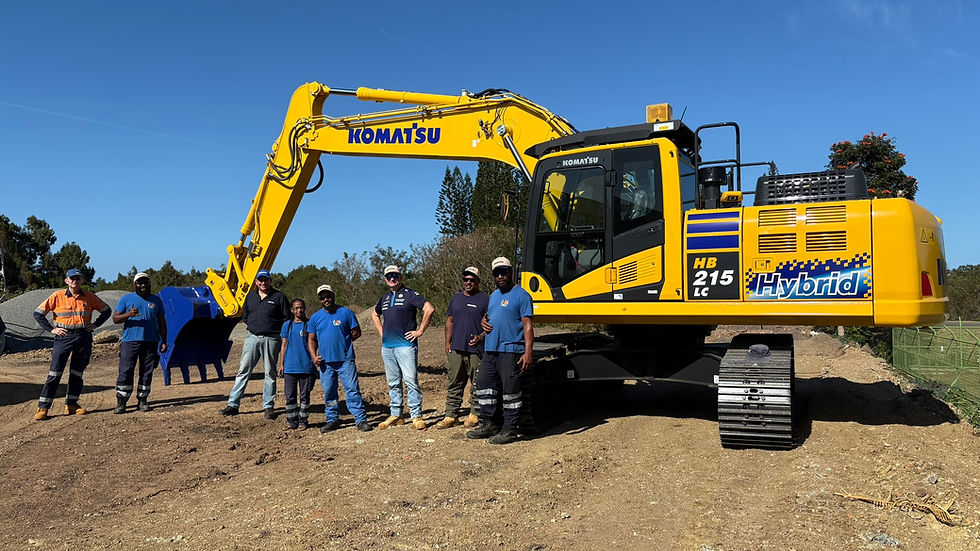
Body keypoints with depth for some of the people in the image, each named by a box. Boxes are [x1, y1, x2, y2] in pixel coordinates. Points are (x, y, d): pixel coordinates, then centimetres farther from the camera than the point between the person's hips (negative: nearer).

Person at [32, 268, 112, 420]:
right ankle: (43, 408, 0)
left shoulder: (89, 297, 5)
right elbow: (38, 314, 4)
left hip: (84, 337, 2)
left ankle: (71, 405, 19)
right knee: (54, 374, -6)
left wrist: (95, 324, 5)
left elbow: (106, 310, 16)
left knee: (77, 373, 9)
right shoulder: (57, 296, -1)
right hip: (64, 337, -2)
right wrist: (51, 329, -3)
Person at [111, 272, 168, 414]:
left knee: (147, 373, 4)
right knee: (125, 372, -5)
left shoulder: (156, 300, 13)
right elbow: (115, 318, 1)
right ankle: (121, 403, 1)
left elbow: (162, 322, 15)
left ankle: (142, 401, 12)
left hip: (151, 342, 2)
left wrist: (164, 341, 9)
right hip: (130, 341, -2)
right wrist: (128, 314, -19)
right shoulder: (126, 299, 6)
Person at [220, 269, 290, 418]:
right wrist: (253, 327, 10)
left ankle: (268, 406, 11)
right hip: (252, 337, 3)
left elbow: (287, 319, 1)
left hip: (271, 339, -3)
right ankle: (233, 404, 6)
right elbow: (245, 316, 21)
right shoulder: (250, 296, 11)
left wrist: (273, 328, -5)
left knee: (270, 373, 4)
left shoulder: (279, 297, -1)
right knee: (243, 370, 2)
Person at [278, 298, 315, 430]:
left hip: (306, 366, -2)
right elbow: (284, 346, 12)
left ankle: (303, 421, 14)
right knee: (290, 395, 5)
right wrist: (281, 364, 8)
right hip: (290, 367, 2)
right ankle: (291, 421, 15)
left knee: (304, 395, 4)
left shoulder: (309, 325, 2)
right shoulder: (287, 325, 9)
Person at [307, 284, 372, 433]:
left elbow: (356, 332, 5)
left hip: (345, 359, -3)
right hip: (325, 361, 4)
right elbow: (311, 339, 14)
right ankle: (332, 419, 23)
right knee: (329, 392, 10)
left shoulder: (346, 312, 1)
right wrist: (314, 356, 0)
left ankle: (361, 419, -2)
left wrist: (342, 341, -1)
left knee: (352, 389, -6)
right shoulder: (315, 317, 11)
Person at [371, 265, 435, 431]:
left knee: (411, 381, -8)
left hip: (405, 344, -6)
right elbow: (375, 314, 35)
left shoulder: (410, 294, -4)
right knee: (393, 383, 11)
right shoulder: (384, 298, 17)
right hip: (387, 346, 7)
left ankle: (416, 416, -3)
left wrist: (420, 331, -12)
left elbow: (429, 309, -14)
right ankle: (396, 415, 19)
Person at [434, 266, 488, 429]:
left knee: (476, 385, 1)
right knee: (454, 384, 7)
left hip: (476, 349, -5)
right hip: (456, 349, 5)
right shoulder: (456, 298, 17)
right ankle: (451, 416, 12)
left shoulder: (485, 299, 1)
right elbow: (450, 321, 20)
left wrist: (481, 337, -15)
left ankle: (474, 415, 9)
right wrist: (448, 342, 12)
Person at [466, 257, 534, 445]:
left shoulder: (521, 295, -6)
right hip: (490, 350, 8)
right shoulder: (493, 296, 19)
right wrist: (484, 321, 7)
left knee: (510, 391, -2)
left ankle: (510, 429, 8)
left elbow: (528, 326, -11)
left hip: (510, 351, -8)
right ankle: (489, 425, 24)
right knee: (484, 387, 12)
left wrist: (528, 352, -20)